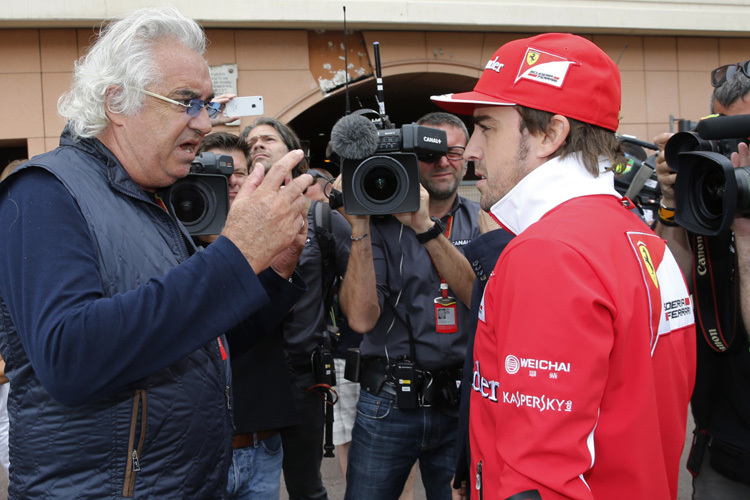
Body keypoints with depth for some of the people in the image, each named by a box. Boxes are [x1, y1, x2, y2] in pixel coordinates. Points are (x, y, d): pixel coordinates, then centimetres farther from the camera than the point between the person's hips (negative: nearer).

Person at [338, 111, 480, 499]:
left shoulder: (480, 222, 4)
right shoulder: (382, 223, -1)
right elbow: (361, 318, -14)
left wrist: (427, 228, -22)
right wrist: (359, 227, -19)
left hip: (461, 402, 1)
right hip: (388, 404, -1)